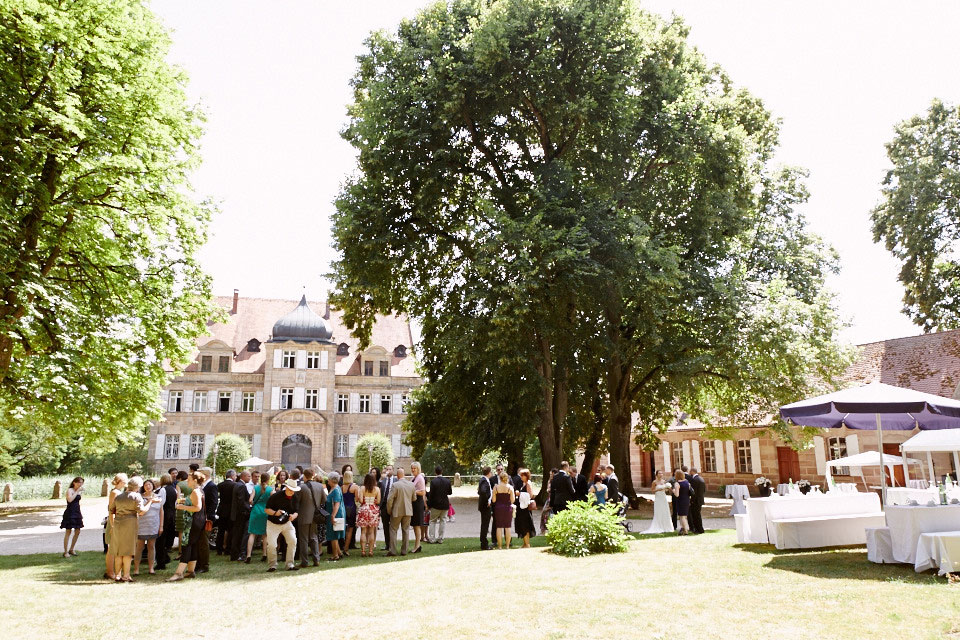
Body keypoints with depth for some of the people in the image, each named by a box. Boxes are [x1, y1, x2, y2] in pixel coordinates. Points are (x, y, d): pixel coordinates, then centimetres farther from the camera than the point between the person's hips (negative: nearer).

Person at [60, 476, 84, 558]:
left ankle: (71, 549, 22)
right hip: (70, 513, -8)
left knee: (77, 532, 9)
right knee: (68, 532, -3)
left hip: (77, 513, 8)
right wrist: (77, 491, -25)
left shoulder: (79, 491, 12)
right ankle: (65, 552, 3)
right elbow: (70, 500, -27)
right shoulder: (70, 490, -9)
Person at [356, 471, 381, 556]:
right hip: (373, 510, 1)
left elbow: (360, 500, -12)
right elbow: (378, 501, -4)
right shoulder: (377, 489, -4)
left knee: (363, 531, 5)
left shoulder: (362, 488, -7)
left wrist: (362, 497, 8)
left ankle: (363, 551, 3)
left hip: (364, 510, -1)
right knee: (371, 532, 7)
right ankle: (370, 551, 6)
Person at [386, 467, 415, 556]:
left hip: (397, 511, -4)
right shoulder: (411, 484, -1)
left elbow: (390, 499, -15)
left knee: (393, 530, 7)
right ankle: (404, 551, 13)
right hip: (408, 511, 4)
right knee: (406, 530, 11)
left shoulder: (395, 485, -16)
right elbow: (414, 498, 9)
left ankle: (392, 551, 5)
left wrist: (389, 510, -1)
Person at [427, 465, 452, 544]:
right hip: (445, 505, 3)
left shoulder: (433, 481, -15)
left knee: (433, 521, 11)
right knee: (443, 521, 12)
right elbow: (450, 492, 5)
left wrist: (429, 504, -3)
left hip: (435, 505, -3)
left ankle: (432, 539, 10)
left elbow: (431, 494, -13)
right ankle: (440, 539, 14)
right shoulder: (447, 481, -4)